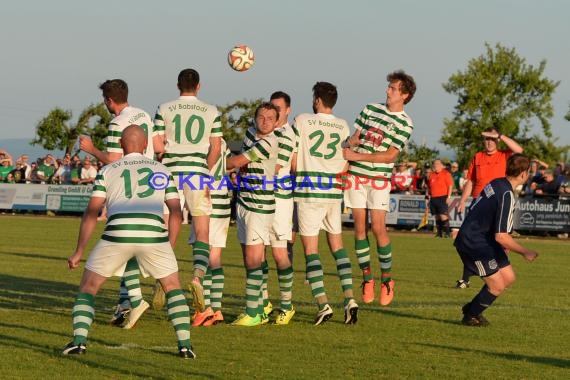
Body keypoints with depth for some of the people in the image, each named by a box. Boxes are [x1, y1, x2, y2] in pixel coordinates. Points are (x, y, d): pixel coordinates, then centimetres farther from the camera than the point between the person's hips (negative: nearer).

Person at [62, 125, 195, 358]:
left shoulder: (108, 171, 19)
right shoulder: (162, 170, 23)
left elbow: (91, 213, 11)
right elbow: (176, 213, 18)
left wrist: (78, 252, 14)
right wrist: (170, 248, 26)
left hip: (117, 234, -1)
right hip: (153, 234, 1)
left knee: (88, 288, 15)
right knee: (173, 288, 20)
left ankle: (79, 341, -2)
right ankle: (185, 345, 9)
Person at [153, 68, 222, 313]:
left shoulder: (164, 109, 3)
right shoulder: (211, 112, 4)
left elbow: (157, 146, -1)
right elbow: (216, 148, 2)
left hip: (171, 173, 1)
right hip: (198, 173, 0)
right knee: (202, 233, 2)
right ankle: (197, 276, -18)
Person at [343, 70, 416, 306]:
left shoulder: (405, 124, -3)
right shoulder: (370, 109, 11)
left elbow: (390, 155, -10)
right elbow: (354, 137, 17)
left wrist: (357, 156, -14)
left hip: (379, 179, -4)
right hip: (356, 174, 4)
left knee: (378, 227, -10)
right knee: (360, 226, 1)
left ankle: (387, 278, 3)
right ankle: (367, 277, 9)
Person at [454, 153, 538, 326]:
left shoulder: (497, 183, 3)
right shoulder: (507, 196, -25)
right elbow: (501, 236, -27)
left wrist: (503, 244, 26)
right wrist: (524, 252, -15)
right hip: (473, 243, -10)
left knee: (508, 277, 12)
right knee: (497, 286, -7)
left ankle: (472, 309, 26)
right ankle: (471, 316, 15)